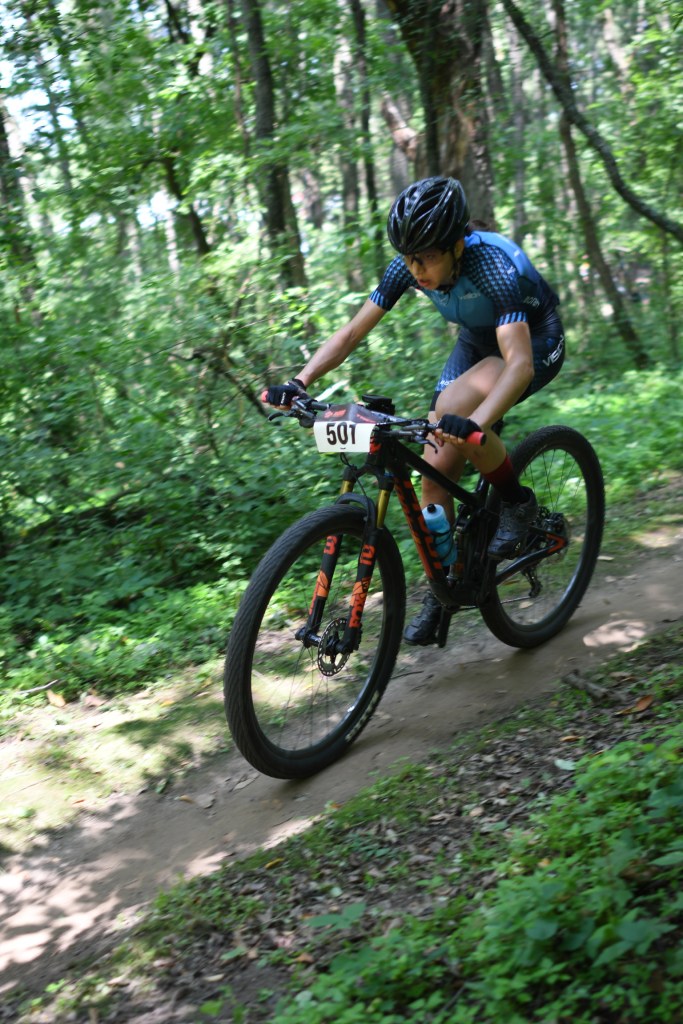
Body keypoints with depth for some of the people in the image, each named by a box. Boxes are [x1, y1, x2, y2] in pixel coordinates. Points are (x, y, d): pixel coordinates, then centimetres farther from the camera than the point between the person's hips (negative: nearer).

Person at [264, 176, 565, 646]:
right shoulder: (410, 266, -20)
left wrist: (472, 422, -65)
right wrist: (297, 384, -30)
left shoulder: (496, 268, -37)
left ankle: (517, 501, -11)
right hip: (477, 342, 6)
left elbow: (519, 363, -47)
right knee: (436, 474, -5)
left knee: (451, 408, -35)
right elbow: (352, 332, -16)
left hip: (535, 343, -6)